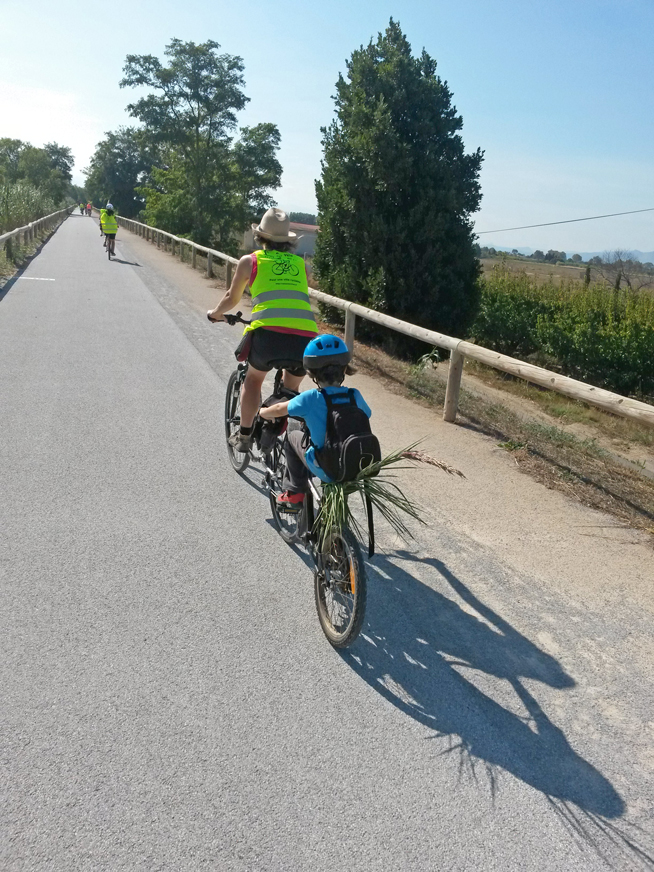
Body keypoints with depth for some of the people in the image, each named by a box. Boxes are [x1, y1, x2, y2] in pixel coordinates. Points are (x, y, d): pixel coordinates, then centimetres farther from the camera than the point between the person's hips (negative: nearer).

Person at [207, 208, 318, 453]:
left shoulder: (250, 260, 15)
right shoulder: (300, 264, 23)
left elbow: (232, 298, 27)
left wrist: (215, 313, 47)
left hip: (269, 333, -2)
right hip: (306, 337, 3)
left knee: (253, 379, 25)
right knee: (291, 387, 28)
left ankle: (244, 437, 24)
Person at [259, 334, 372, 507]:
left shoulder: (310, 398, -16)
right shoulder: (355, 396, -8)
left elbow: (279, 409, 0)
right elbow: (367, 414, 12)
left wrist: (263, 412, 22)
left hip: (325, 471, -4)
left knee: (293, 433, 21)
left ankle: (295, 493, 25)